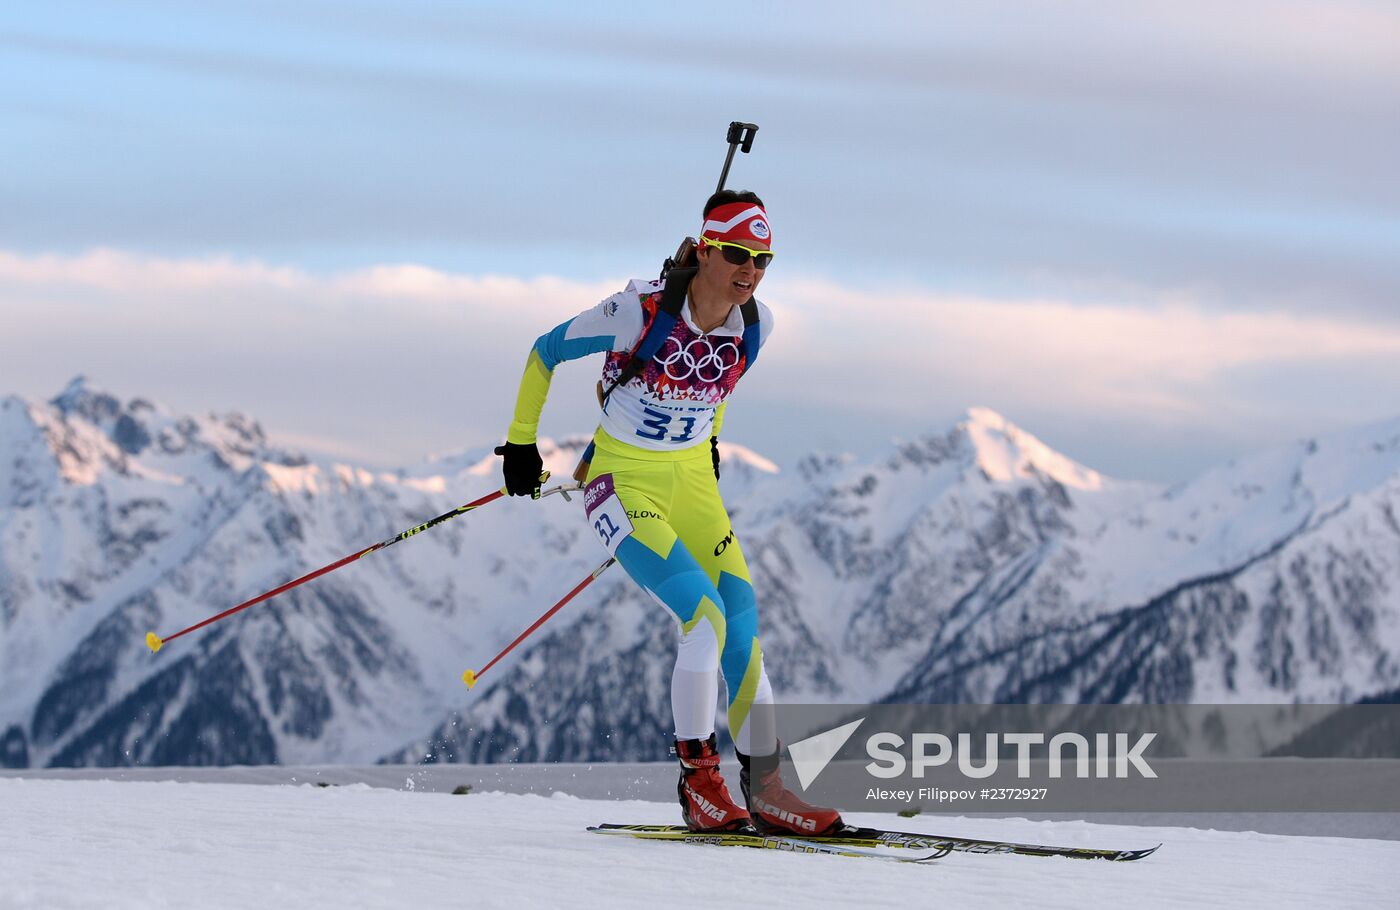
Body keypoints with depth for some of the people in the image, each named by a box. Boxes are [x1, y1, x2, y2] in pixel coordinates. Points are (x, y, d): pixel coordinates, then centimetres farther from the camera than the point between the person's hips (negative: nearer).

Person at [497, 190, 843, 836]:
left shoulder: (755, 323, -6)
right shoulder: (642, 310, -22)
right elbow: (546, 352, -7)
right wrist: (520, 442, -3)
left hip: (694, 481, 6)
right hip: (624, 484, -6)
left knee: (744, 630, -5)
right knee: (704, 617, -21)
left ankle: (764, 788, 3)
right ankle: (698, 781, -9)